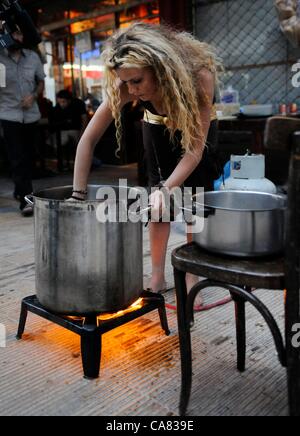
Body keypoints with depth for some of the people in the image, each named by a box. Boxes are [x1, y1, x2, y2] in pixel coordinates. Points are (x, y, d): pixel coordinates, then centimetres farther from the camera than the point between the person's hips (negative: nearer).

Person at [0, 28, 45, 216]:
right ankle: (26, 199, -12)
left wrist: (33, 96, -4)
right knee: (18, 158, -10)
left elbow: (41, 82, 14)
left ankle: (20, 191, 30)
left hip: (31, 114, 4)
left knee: (29, 156, 12)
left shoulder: (33, 57, 5)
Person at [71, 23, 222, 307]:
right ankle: (157, 277, 9)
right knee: (159, 202, -3)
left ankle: (191, 280, 7)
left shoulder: (199, 75, -40)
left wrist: (166, 188, -52)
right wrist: (78, 197, -35)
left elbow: (195, 149, -39)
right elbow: (89, 139, -30)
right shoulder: (125, 86, -33)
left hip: (198, 127, -1)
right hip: (158, 126, 2)